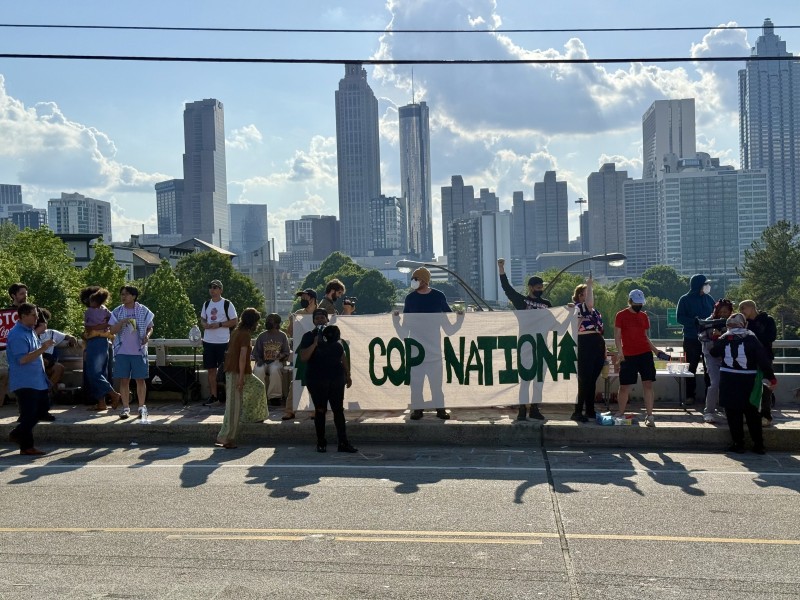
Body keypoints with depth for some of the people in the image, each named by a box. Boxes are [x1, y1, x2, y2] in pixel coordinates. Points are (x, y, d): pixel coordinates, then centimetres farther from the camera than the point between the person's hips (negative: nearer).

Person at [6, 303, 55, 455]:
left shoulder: (30, 331, 12)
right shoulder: (17, 335, -19)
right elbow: (23, 359, -26)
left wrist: (43, 346, 10)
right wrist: (42, 349, -26)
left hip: (37, 380, 10)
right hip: (25, 382, -10)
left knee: (41, 408, 16)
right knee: (29, 414, -3)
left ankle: (17, 434, 26)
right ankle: (26, 446, 7)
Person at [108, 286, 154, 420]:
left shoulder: (143, 311, 2)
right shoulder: (117, 312, 4)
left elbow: (150, 327, 10)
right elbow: (112, 330, 0)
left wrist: (147, 336, -11)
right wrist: (122, 322, -17)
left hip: (139, 351, -1)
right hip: (122, 351, 1)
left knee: (140, 379, 3)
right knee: (124, 380, 2)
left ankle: (141, 407, 12)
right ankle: (125, 408, 9)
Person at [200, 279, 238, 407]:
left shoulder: (227, 304, -4)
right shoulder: (206, 304, 11)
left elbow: (235, 321, -5)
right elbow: (202, 319, 19)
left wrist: (219, 324, -16)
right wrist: (205, 324, -4)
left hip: (223, 342, -5)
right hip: (208, 341, 5)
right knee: (211, 370, 6)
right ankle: (213, 397, 12)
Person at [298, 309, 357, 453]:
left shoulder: (334, 333, 10)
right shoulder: (309, 336, -1)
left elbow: (343, 355, 15)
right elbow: (303, 357, -11)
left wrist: (348, 374, 13)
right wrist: (315, 343, -19)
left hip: (336, 378, 3)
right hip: (317, 380, -3)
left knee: (339, 410, 1)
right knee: (320, 410, 3)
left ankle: (343, 442, 2)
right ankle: (321, 443, 12)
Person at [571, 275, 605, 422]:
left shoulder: (594, 310, 21)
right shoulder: (579, 306, -6)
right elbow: (589, 304, -30)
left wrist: (604, 350, 20)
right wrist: (590, 285, -21)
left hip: (597, 345, 9)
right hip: (586, 345, -8)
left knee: (593, 379, 11)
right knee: (584, 380, -10)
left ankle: (590, 410, 17)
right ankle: (577, 412, -7)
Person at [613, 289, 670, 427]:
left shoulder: (644, 316, 11)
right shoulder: (621, 315, 1)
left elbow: (646, 337, 18)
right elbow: (617, 336, -2)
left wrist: (657, 351, 10)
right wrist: (620, 352, -14)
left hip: (645, 354, 3)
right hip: (628, 356, -3)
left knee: (648, 384, -4)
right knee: (624, 386, 2)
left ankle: (649, 416, 0)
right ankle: (621, 414, 21)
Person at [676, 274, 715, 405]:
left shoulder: (709, 299, 6)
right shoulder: (685, 300, -4)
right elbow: (680, 318, -9)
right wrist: (694, 322, -24)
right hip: (691, 339, -3)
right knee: (691, 367, 5)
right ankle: (690, 395, 10)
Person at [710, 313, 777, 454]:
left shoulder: (724, 339, 0)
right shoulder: (751, 338, -3)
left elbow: (714, 352, 16)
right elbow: (763, 359, -7)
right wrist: (772, 378, -3)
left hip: (729, 380, -1)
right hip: (748, 380, 1)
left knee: (733, 413, 7)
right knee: (752, 412, 12)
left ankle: (738, 444, 7)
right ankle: (759, 445, 14)